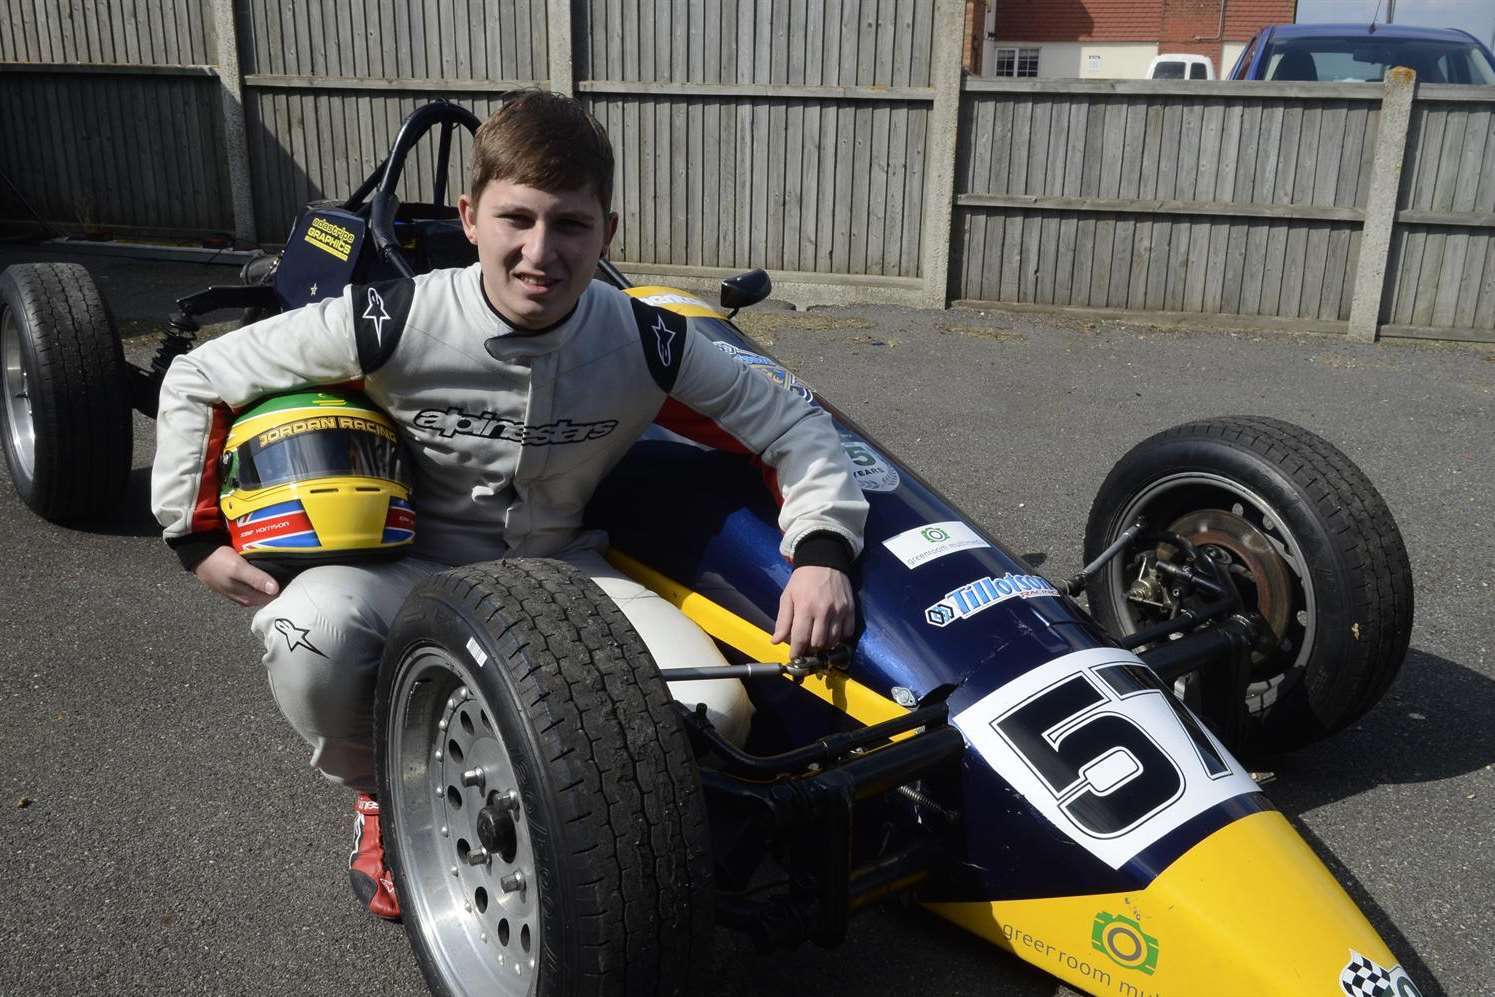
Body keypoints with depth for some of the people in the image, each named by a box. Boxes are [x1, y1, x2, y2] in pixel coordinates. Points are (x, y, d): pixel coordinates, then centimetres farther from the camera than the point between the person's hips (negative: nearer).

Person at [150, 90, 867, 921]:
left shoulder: (647, 344, -13)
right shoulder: (393, 324, -18)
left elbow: (790, 422, -4)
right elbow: (198, 380, -5)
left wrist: (822, 550, -20)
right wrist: (198, 537, -6)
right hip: (412, 572, -1)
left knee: (711, 712, -24)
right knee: (309, 634, -37)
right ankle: (384, 796, 1)